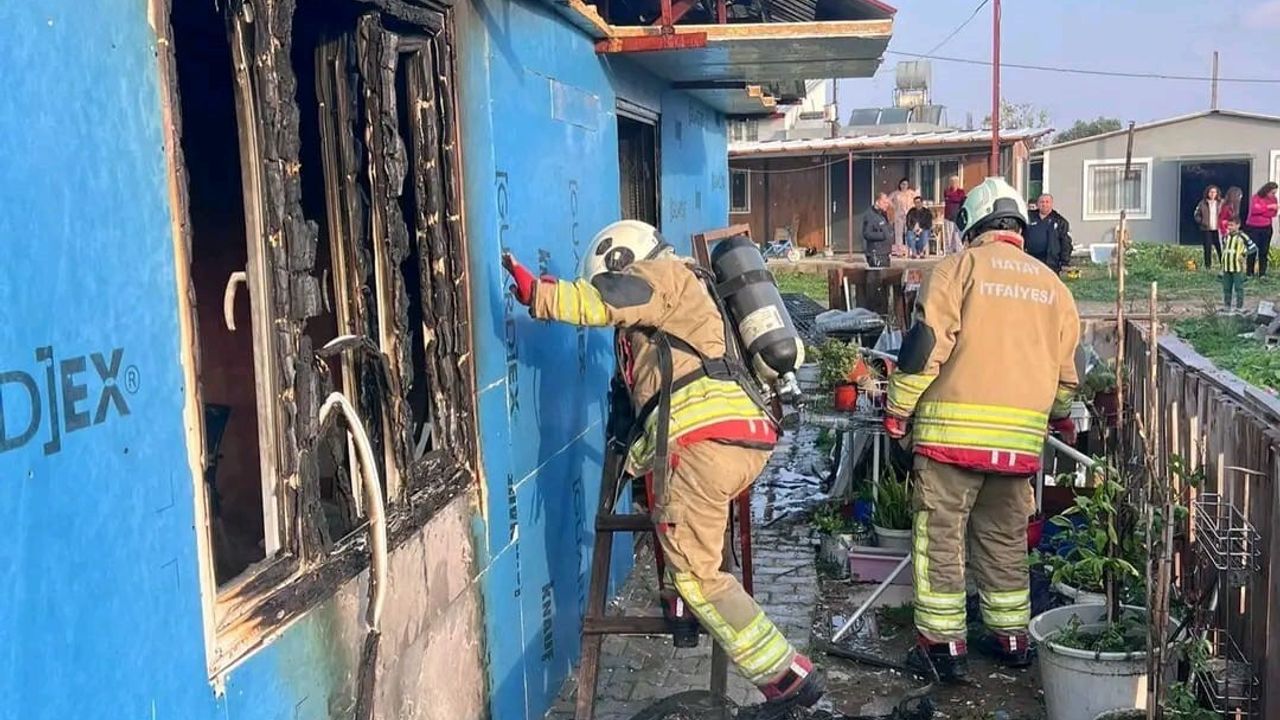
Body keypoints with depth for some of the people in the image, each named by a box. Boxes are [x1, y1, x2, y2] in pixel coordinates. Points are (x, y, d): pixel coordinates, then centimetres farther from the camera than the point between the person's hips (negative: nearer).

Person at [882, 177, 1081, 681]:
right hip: (1021, 437, 5)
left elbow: (926, 343, -9)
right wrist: (1062, 417, 39)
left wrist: (898, 408, -1)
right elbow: (1066, 369, 22)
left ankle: (943, 643, 5)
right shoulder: (1051, 284, 15)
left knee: (940, 535, 3)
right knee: (1006, 537, 17)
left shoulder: (960, 267, 0)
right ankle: (1011, 637, 25)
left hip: (954, 427, -5)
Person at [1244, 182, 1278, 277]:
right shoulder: (1255, 198, -8)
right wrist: (1268, 207, -23)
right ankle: (1249, 272, 8)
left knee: (1264, 251, 4)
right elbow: (1254, 209, -23)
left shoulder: (1273, 199, 8)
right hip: (1253, 228, -4)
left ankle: (1262, 273, 7)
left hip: (1266, 228, 4)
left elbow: (1273, 213, 11)